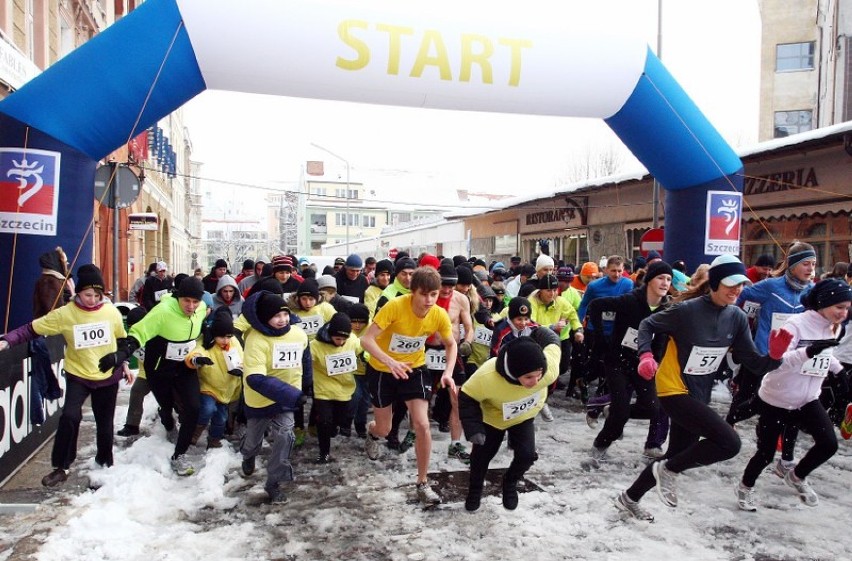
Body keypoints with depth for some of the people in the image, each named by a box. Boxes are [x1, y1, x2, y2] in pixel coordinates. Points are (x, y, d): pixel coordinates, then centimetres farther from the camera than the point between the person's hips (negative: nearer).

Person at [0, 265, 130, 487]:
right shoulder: (65, 314, -14)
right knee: (70, 416, -19)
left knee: (104, 422, 11)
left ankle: (105, 462, 34)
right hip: (78, 375, -1)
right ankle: (61, 467, 0)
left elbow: (121, 339, 7)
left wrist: (124, 366, 12)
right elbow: (32, 329, -11)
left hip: (108, 376, 1)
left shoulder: (111, 311, -8)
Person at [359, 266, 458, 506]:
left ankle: (423, 483, 7)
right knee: (384, 429, 10)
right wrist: (390, 361, -48)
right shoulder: (395, 306, -31)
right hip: (382, 370, -2)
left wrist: (448, 372, -17)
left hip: (414, 369, 2)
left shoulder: (439, 315, -19)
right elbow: (367, 339, -32)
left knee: (422, 426, -12)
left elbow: (451, 344, 0)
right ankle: (371, 433, 52)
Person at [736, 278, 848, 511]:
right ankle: (746, 487, 32)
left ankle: (797, 477, 18)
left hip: (808, 400, 6)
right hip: (775, 401, -6)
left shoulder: (834, 328, 2)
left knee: (829, 443, -12)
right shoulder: (797, 324, -22)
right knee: (766, 453, 3)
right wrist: (807, 352, -44)